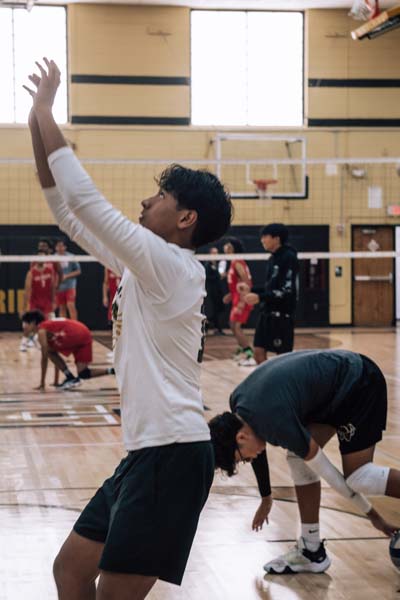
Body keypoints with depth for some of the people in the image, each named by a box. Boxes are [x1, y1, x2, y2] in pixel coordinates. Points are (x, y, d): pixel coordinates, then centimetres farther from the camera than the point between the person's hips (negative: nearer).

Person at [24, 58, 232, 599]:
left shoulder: (172, 265, -12)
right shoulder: (142, 265, 13)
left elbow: (85, 199, -16)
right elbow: (69, 213, 15)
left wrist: (45, 113, -8)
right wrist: (37, 125, 10)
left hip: (172, 452, -10)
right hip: (147, 450, 10)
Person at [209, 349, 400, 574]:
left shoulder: (276, 422, -27)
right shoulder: (238, 403, -2)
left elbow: (326, 471, -18)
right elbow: (257, 450, 19)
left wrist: (372, 514, -8)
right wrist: (266, 498, 31)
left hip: (359, 384, -9)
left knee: (358, 476, -15)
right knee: (299, 458, 3)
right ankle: (312, 552, 10)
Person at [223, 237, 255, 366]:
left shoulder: (237, 262, -15)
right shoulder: (234, 262, 15)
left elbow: (246, 283, -22)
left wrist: (242, 301, -27)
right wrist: (231, 295, 19)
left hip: (242, 299, -10)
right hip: (238, 298, 10)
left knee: (236, 326, -16)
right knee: (233, 324, 22)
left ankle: (250, 356, -22)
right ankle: (242, 350, 36)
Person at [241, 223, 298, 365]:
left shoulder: (289, 258, -13)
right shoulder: (273, 259, 13)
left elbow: (286, 290, -20)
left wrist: (260, 298, -24)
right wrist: (251, 290, 13)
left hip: (282, 315, -9)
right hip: (267, 313, 9)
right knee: (258, 352, 6)